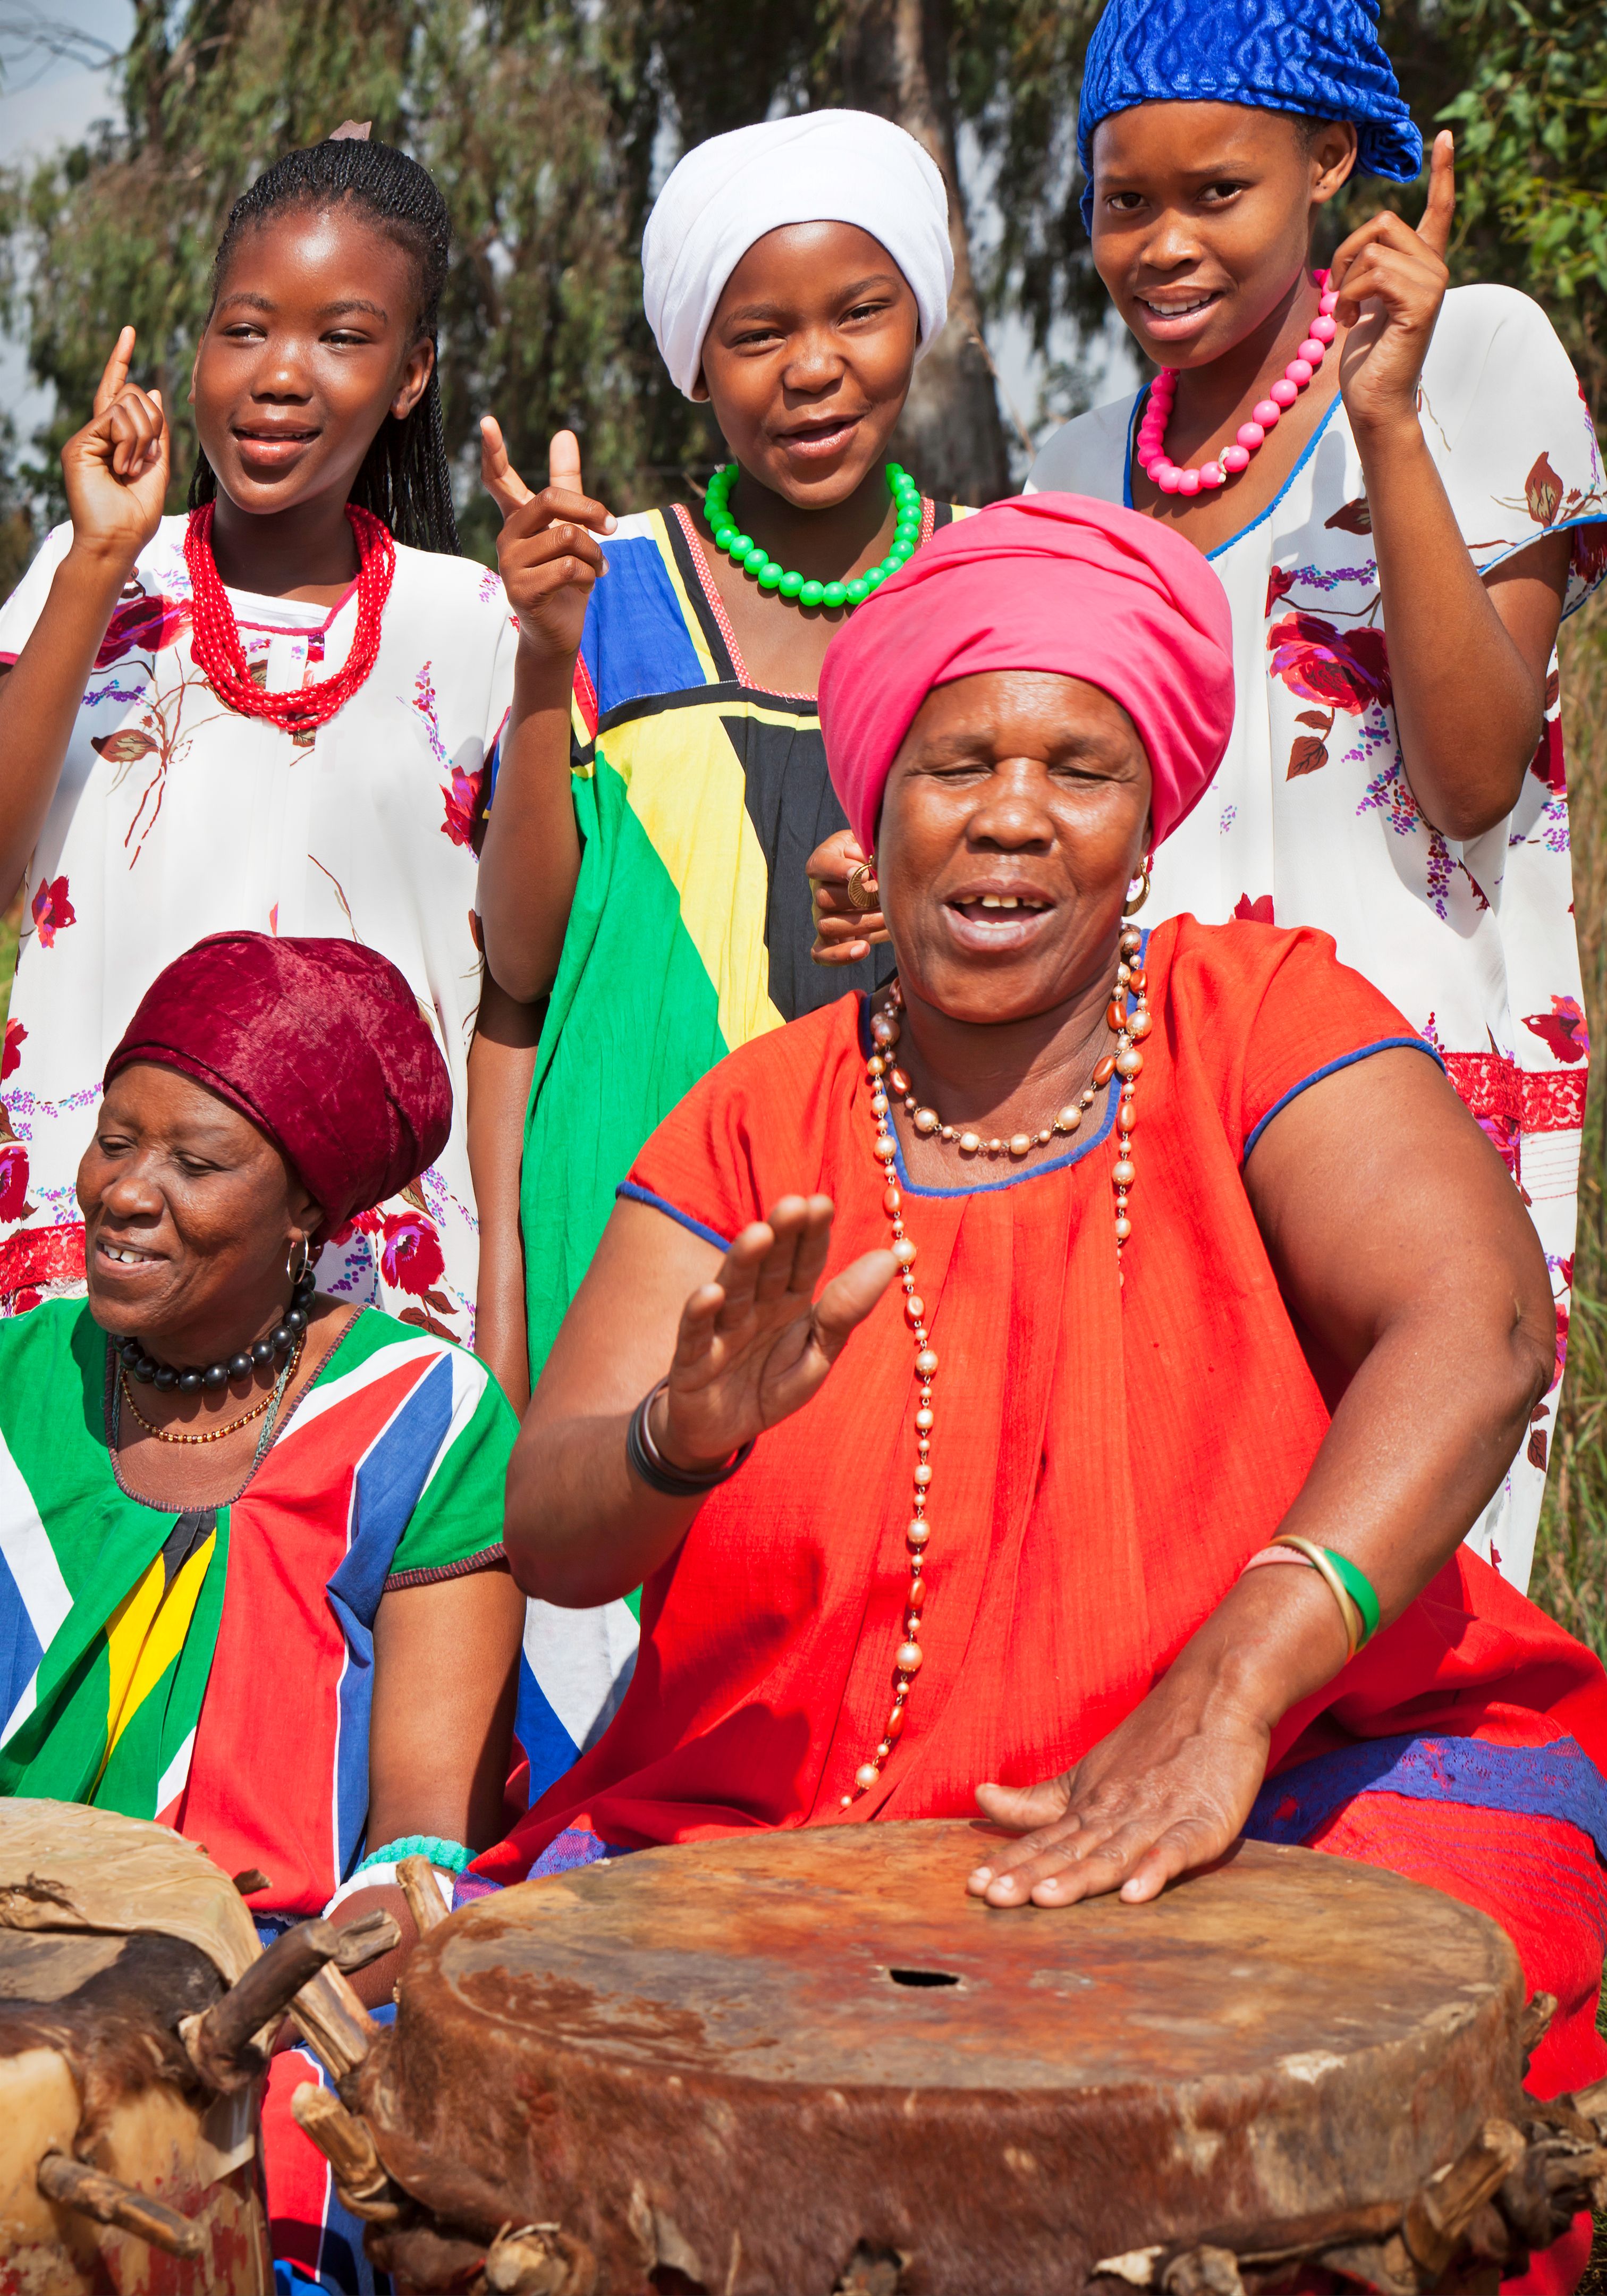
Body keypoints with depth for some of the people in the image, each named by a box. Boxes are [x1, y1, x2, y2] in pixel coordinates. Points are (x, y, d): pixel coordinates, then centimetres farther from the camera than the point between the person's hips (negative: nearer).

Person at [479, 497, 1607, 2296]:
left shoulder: (1262, 1019, 0)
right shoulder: (757, 1126, 6)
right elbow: (544, 1534, -2)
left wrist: (1227, 1691, -33)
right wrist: (686, 1436, -27)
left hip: (1298, 1781, -1)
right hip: (799, 1831, 2)